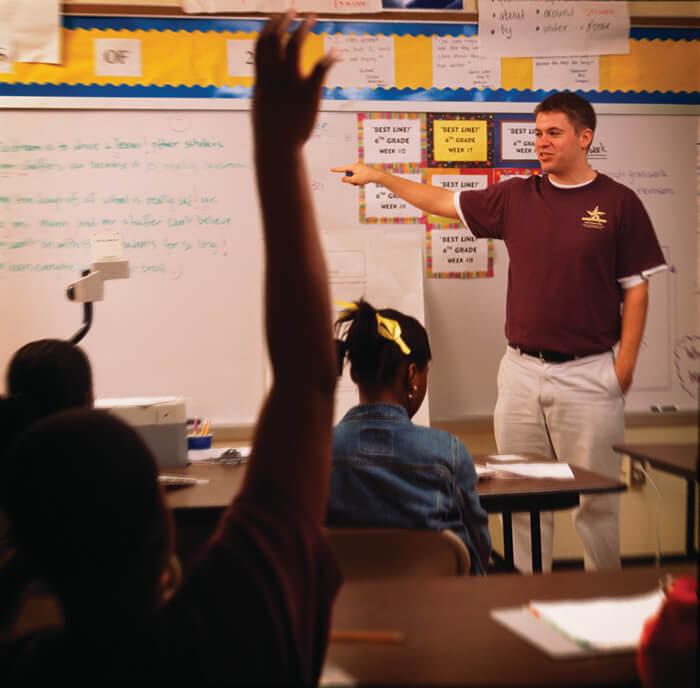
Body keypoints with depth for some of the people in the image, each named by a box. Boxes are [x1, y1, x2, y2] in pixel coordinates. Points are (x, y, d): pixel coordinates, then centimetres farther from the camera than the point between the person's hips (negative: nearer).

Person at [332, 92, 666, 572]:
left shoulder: (618, 202, -1)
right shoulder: (516, 197, 9)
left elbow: (636, 288, 0)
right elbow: (444, 202, 17)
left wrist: (626, 362, -5)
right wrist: (379, 176, 15)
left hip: (588, 373, -4)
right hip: (521, 369, 4)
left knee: (596, 498, 3)